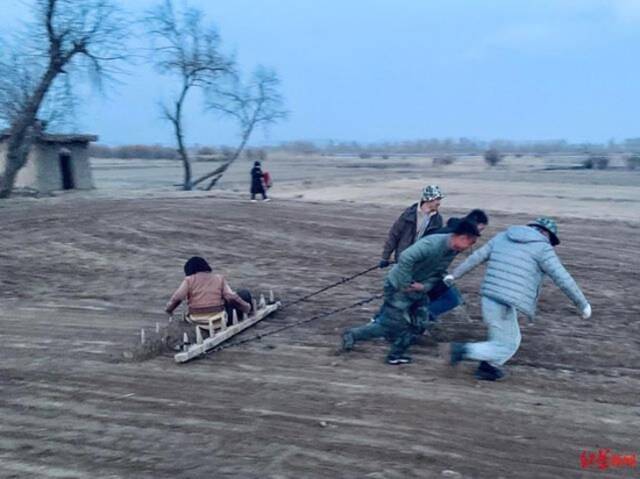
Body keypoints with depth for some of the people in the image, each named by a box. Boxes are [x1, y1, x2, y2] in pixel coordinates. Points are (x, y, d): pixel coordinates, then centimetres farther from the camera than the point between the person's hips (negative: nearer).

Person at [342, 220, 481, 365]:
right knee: (390, 326, -1)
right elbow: (405, 258, -39)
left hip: (418, 290, 8)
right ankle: (352, 335, 16)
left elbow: (437, 274, 7)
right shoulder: (433, 243, -29)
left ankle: (395, 355, 22)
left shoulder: (452, 251, -2)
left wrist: (425, 286, -13)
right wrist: (405, 285, -30)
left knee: (418, 325, 6)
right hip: (398, 287, -8)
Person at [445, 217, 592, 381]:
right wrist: (583, 303, 9)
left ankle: (487, 367, 29)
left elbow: (476, 257, 20)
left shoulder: (503, 237, 17)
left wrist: (455, 274, 30)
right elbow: (563, 279, -2)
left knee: (510, 339, 26)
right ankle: (463, 350, -3)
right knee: (506, 348, 7)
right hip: (506, 304, -7)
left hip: (488, 298, 8)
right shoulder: (542, 248, -1)